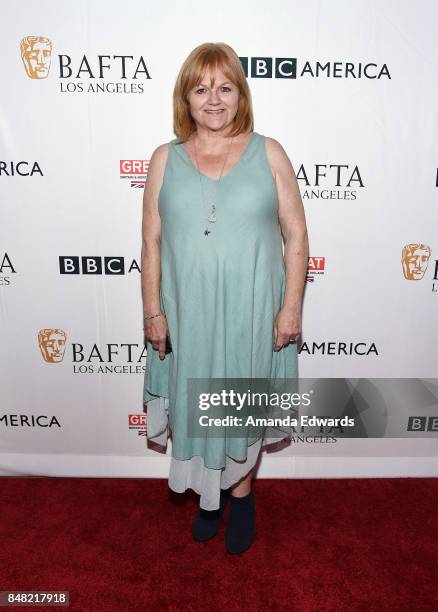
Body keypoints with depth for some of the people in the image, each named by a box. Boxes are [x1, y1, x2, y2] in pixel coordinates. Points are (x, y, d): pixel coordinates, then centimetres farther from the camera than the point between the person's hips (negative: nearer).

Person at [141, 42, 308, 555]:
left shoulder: (268, 154, -2)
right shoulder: (165, 159, 2)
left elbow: (296, 236, -2)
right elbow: (152, 242, 2)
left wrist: (291, 307, -7)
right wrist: (153, 311, -1)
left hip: (252, 311, -1)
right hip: (188, 312, 2)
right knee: (195, 404, 15)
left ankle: (241, 494, 42)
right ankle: (208, 493, 42)